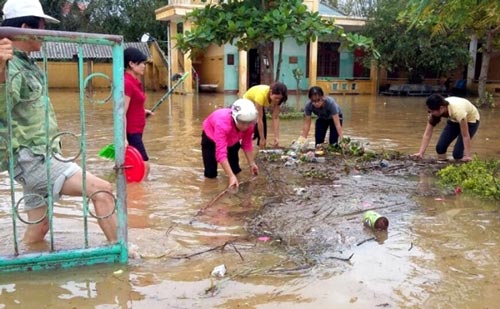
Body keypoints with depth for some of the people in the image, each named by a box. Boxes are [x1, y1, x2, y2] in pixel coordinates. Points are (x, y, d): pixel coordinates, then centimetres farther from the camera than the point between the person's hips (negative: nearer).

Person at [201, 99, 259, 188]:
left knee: (235, 170, 2)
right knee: (211, 174, -8)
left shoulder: (248, 123, -30)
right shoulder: (222, 124, -47)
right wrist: (231, 176, -55)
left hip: (231, 139, 4)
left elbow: (247, 144, -13)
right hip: (210, 138, -4)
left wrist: (251, 164, -12)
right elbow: (221, 153, -51)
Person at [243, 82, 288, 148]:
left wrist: (276, 137, -33)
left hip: (260, 105, 5)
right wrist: (262, 139, -35)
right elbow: (259, 119, -39)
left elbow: (276, 118, -26)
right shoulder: (261, 95, -43)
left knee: (263, 129, -8)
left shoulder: (276, 97, -27)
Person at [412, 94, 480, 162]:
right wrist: (420, 153, -35)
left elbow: (465, 136, -37)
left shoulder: (458, 111, -42)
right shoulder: (435, 111, -27)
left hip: (470, 120, -5)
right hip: (454, 120, 5)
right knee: (440, 147, -10)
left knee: (457, 153, -17)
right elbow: (427, 134, -26)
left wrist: (467, 156, -40)